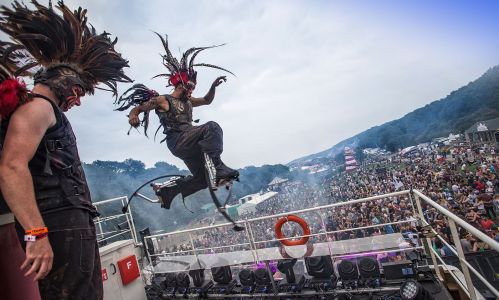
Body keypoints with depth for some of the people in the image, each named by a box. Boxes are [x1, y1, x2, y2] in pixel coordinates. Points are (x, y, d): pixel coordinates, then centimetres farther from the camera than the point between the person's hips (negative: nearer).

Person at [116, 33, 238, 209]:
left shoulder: (188, 101, 20)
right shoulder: (162, 100, 1)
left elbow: (207, 101, 29)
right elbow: (137, 108, 2)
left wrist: (214, 87, 12)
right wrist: (133, 116, -22)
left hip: (189, 143, 8)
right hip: (177, 141, -8)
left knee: (202, 178, 9)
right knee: (211, 127, -27)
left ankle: (167, 191, 20)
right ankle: (216, 166, -32)